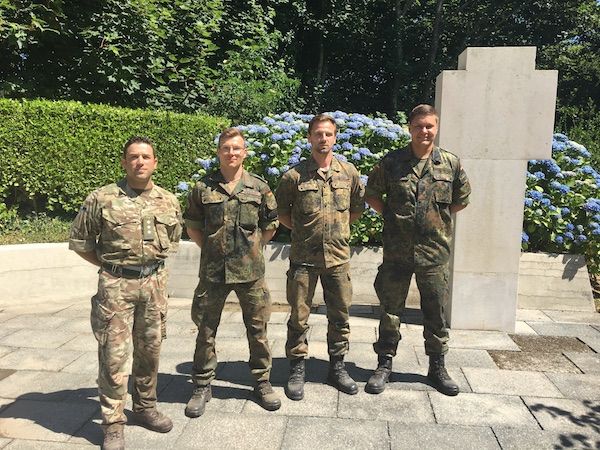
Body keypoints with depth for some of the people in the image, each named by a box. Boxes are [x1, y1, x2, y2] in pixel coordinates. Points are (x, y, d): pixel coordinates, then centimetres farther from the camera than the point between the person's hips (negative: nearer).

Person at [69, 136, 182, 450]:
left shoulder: (169, 202, 4)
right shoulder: (101, 199, -6)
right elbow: (79, 242, 2)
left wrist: (151, 263, 11)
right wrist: (111, 266, 2)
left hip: (155, 283, 4)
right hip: (116, 285, -3)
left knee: (150, 350, 15)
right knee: (114, 356, 1)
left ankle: (145, 408, 34)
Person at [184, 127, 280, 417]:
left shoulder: (259, 187, 2)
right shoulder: (203, 188, 2)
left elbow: (271, 224, 11)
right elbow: (192, 225, 12)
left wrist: (254, 248, 7)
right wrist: (210, 249, 6)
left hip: (251, 271, 0)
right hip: (212, 271, 0)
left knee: (257, 329, 10)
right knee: (206, 331, 9)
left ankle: (262, 382, 28)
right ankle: (202, 386, 26)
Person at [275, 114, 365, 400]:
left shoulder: (349, 172, 4)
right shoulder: (295, 175, -4)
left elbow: (358, 206, 17)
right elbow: (280, 209, 7)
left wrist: (340, 228, 12)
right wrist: (300, 230, 4)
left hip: (338, 257, 3)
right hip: (304, 257, -2)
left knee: (340, 315, 12)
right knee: (299, 317, 6)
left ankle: (337, 367, 29)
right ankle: (297, 370, 22)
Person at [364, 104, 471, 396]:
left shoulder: (451, 163, 3)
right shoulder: (392, 161, 0)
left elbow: (462, 199, 15)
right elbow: (372, 195, 10)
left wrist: (438, 217, 7)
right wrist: (392, 217, 2)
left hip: (434, 251, 1)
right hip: (397, 251, -1)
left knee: (435, 312, 12)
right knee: (391, 310, 8)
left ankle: (437, 367, 29)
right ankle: (384, 365, 23)